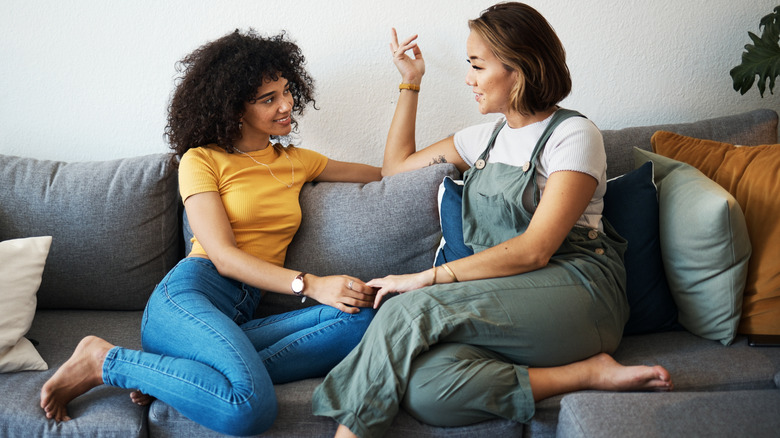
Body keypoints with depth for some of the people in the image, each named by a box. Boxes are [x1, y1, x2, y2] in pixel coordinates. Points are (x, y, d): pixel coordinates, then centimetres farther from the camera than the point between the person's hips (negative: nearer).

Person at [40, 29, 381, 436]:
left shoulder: (297, 161, 23)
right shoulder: (202, 160, 6)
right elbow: (224, 255, -7)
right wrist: (310, 284, -18)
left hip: (240, 319, 6)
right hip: (188, 296, -6)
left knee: (360, 319, -23)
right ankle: (105, 360, -11)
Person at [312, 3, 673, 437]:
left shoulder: (573, 134, -1)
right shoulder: (488, 137, 23)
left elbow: (534, 249, -12)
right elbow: (396, 165, 31)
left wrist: (429, 277, -17)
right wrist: (410, 83, 24)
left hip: (576, 291, -6)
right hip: (503, 295, 6)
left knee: (409, 310, -32)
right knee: (423, 389, -31)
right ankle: (587, 374, -26)